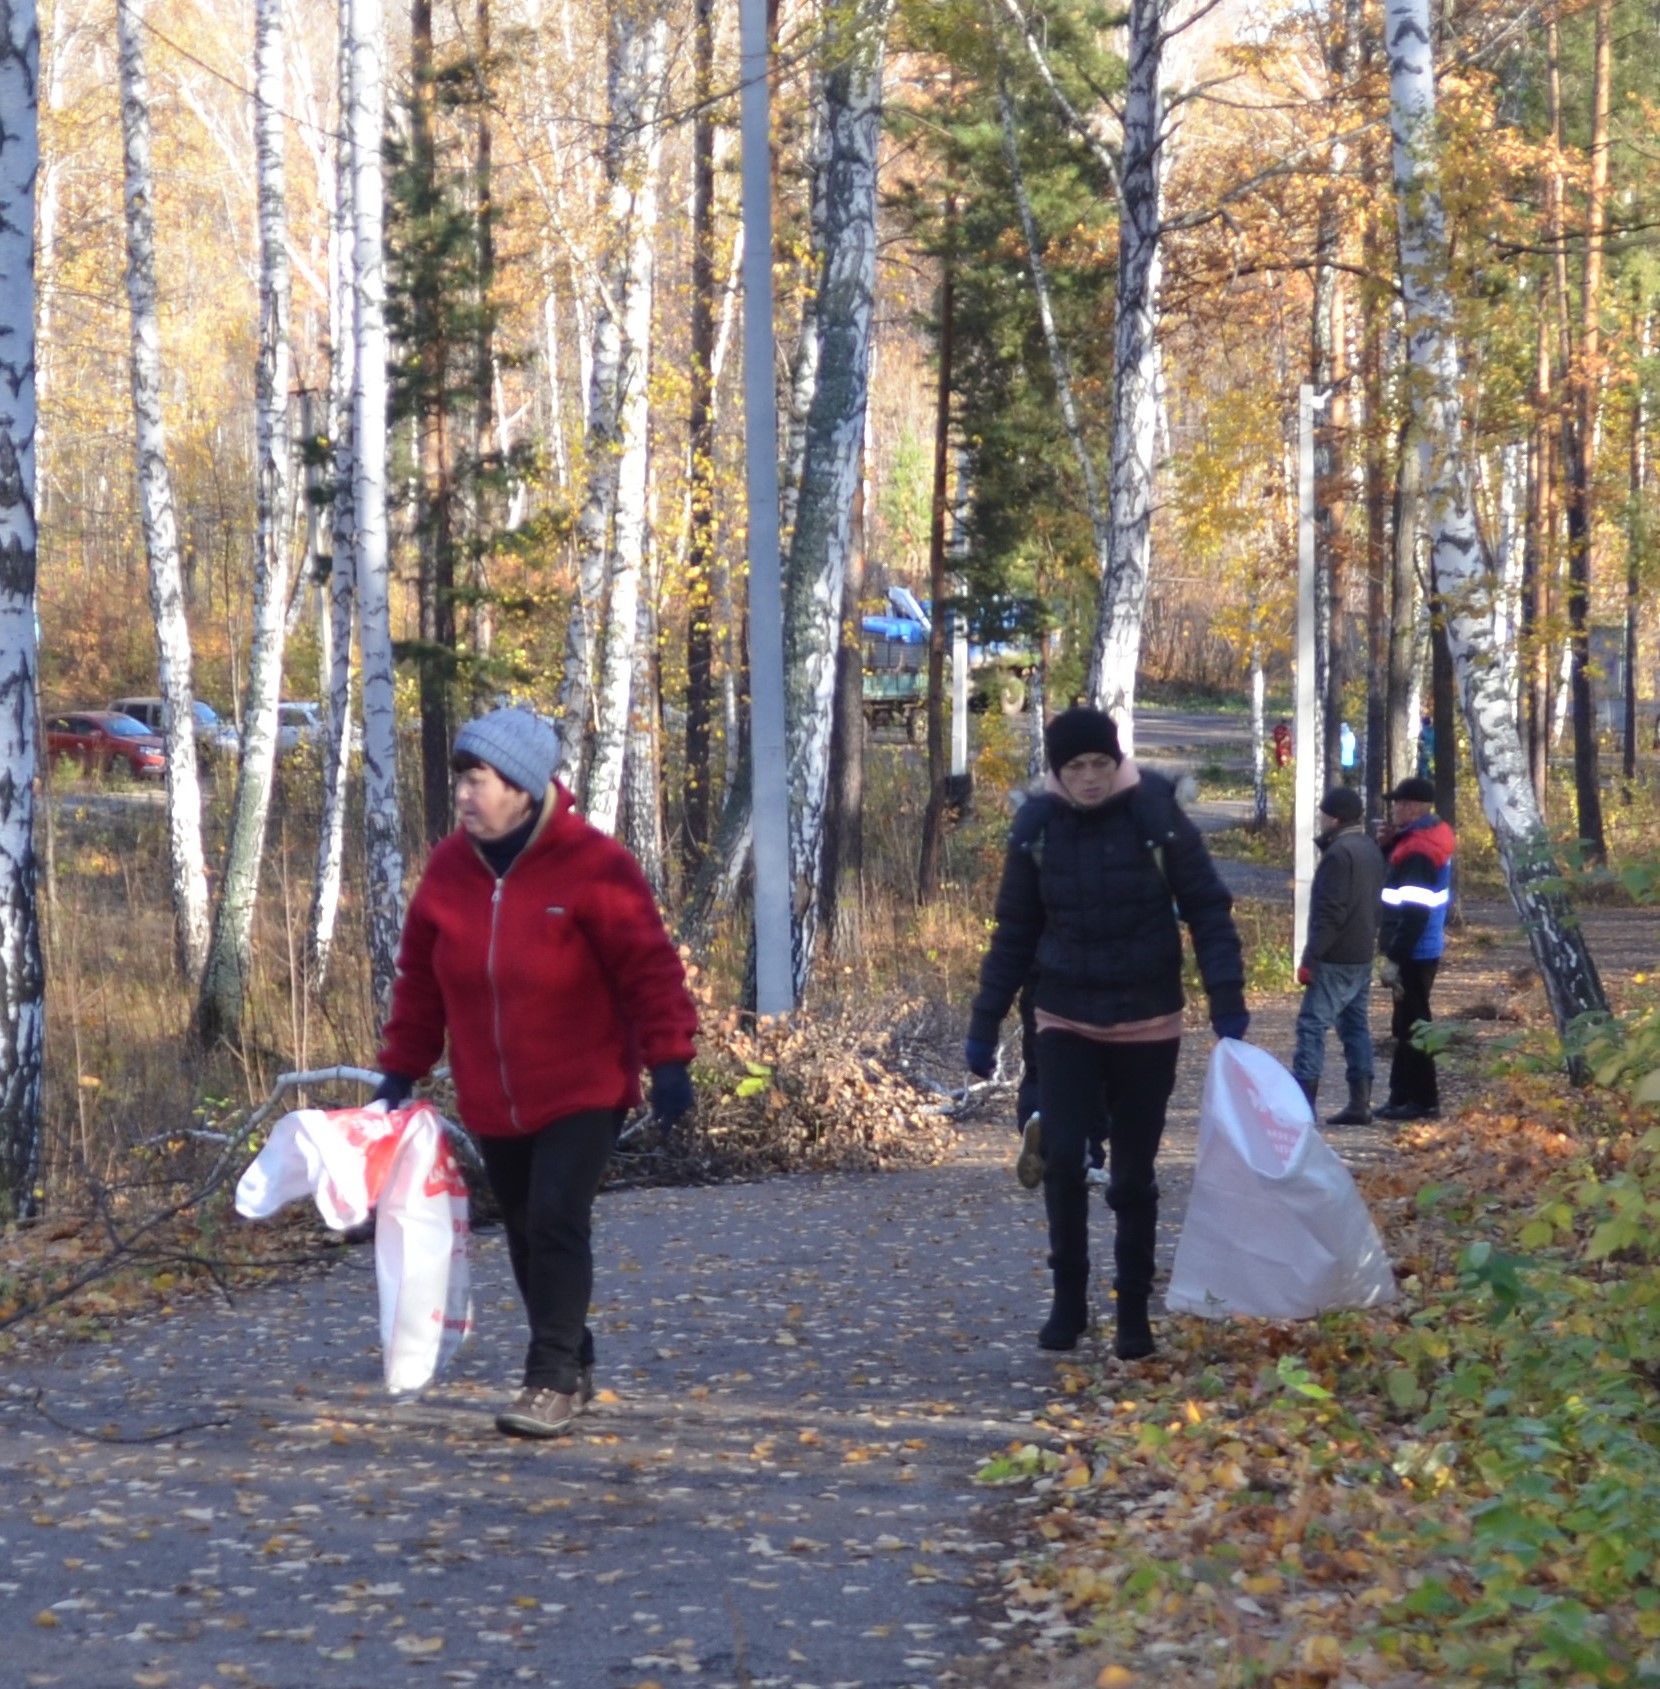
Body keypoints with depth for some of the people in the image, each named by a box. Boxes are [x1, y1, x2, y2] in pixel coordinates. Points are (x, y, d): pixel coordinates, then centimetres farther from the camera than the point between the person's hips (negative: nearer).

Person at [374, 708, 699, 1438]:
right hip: (491, 1102, 6)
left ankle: (553, 1380, -9)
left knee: (557, 1225, -15)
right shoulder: (449, 868, 2)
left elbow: (648, 967, -12)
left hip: (581, 1091, -6)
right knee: (526, 1234, 12)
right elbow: (419, 979, 10)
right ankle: (571, 1367, 26)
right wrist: (401, 1070, 9)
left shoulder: (593, 865, -13)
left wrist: (669, 1059, -16)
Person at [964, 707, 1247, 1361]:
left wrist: (1227, 1002, -15)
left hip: (1147, 1025, -1)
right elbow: (1014, 933, 5)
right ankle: (1068, 1299, 6)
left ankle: (1134, 1313, 17)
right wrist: (984, 1024, 4)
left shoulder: (1156, 818, -9)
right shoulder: (1036, 828, -3)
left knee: (1133, 1177, 5)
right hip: (1066, 1023, 1)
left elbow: (1208, 912, -5)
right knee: (1063, 1160, -11)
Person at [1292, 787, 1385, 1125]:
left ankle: (1302, 1100, -14)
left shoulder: (1339, 853, -16)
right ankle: (1360, 1102, 11)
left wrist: (1310, 957, -19)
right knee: (1355, 1025, 12)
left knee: (1312, 1024, -9)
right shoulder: (1370, 849, 14)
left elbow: (1331, 911, -21)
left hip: (1336, 958, -10)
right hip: (1362, 955, 10)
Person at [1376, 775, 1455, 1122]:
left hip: (1414, 954, -10)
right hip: (1423, 950, 10)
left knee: (1411, 1025, -4)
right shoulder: (1433, 836, 10)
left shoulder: (1418, 851, -21)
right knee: (1406, 1024, 16)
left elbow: (1414, 912, -25)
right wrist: (1390, 841, 3)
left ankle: (1422, 1100, 1)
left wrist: (1394, 958, -23)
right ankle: (1404, 1095, 23)